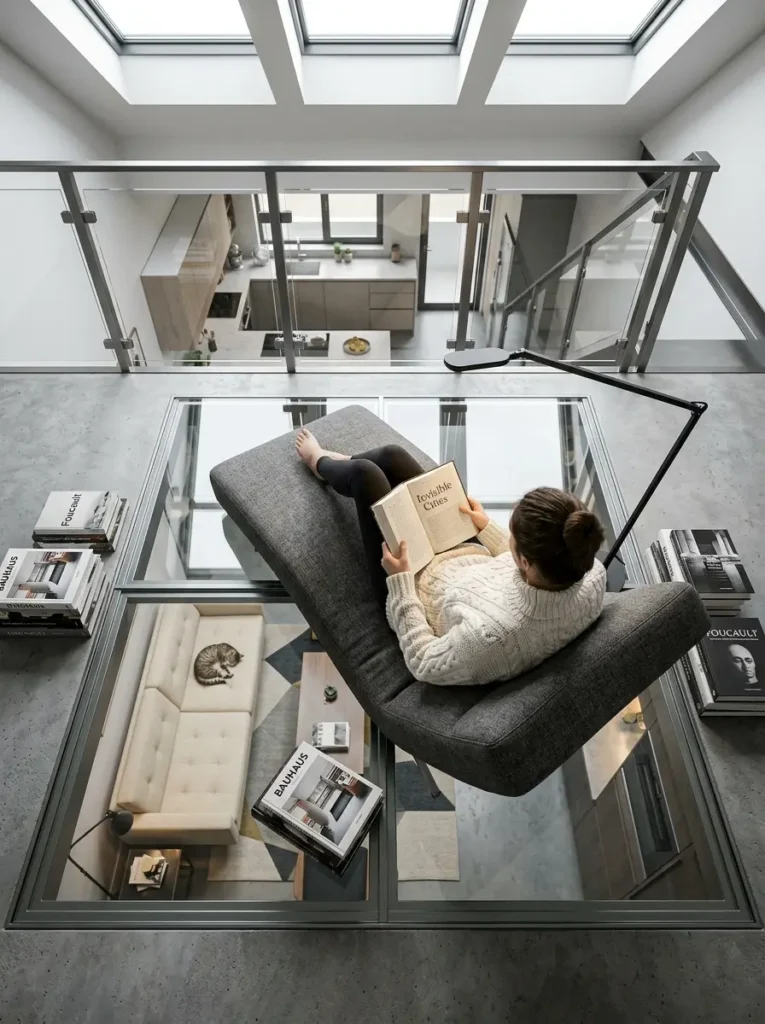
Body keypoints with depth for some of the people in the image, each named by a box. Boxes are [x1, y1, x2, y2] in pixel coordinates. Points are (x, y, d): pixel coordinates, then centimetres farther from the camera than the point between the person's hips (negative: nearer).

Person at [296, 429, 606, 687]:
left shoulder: (493, 632, -46)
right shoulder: (593, 576, -26)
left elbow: (424, 665, -26)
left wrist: (399, 581, -24)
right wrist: (488, 529, 6)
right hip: (474, 556, 6)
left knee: (364, 473, 7)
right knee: (391, 455, 15)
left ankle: (321, 463, 47)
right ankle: (335, 463, 52)